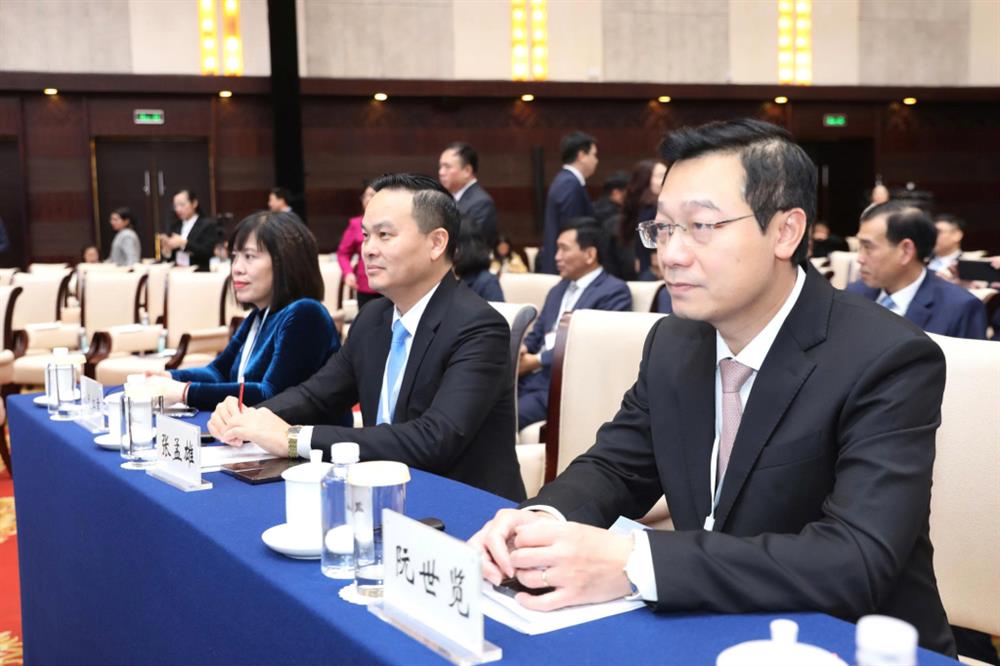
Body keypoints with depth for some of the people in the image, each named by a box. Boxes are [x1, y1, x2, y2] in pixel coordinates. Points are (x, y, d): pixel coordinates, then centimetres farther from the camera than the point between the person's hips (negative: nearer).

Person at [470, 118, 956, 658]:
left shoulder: (889, 363, -19)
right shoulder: (673, 341, 0)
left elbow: (856, 562, -28)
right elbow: (615, 466, 6)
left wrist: (634, 563, -36)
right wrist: (544, 520, -17)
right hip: (711, 633, 5)